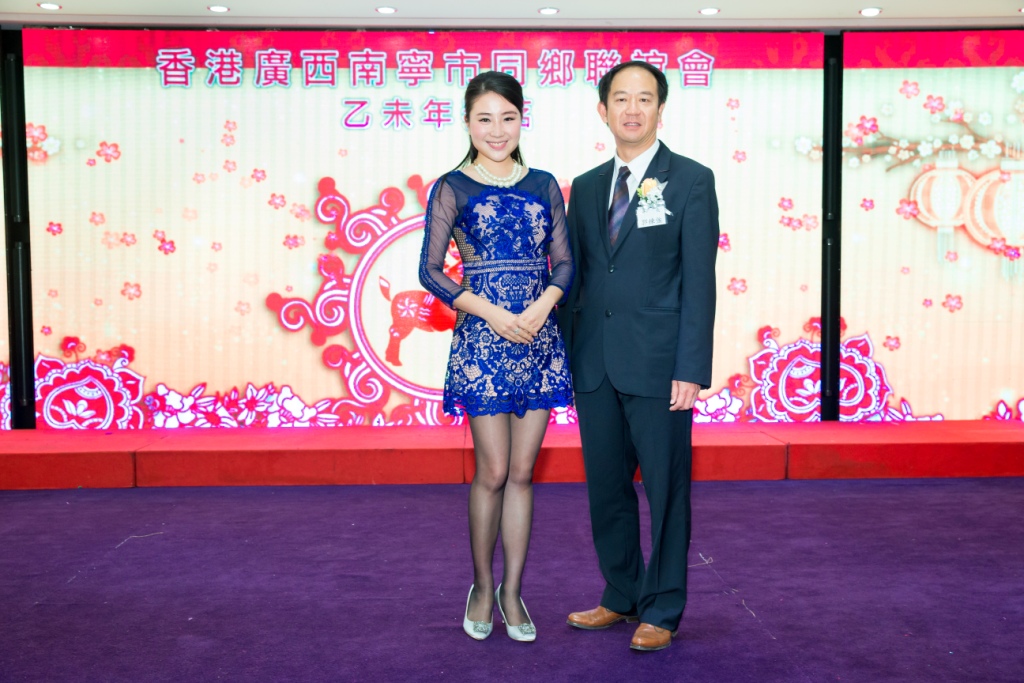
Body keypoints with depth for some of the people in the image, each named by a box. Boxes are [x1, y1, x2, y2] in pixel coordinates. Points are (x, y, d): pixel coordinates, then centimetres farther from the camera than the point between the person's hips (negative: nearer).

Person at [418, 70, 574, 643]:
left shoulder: (544, 185, 10)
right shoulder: (452, 188, 1)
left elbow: (565, 262, 8)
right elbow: (431, 270, -4)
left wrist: (542, 305, -11)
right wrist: (490, 311, -15)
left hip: (539, 337, 3)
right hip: (481, 337, -3)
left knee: (522, 472, 7)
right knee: (493, 472, 0)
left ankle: (513, 590, 19)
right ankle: (483, 587, 19)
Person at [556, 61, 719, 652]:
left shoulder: (692, 181, -2)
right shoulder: (586, 187, 13)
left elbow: (699, 282, -7)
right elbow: (576, 277, 14)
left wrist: (691, 371, -14)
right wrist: (564, 357, 8)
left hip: (657, 364, -5)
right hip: (595, 364, 5)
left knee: (666, 490, 4)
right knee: (607, 488, 13)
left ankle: (662, 612, 18)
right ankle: (622, 597, 30)